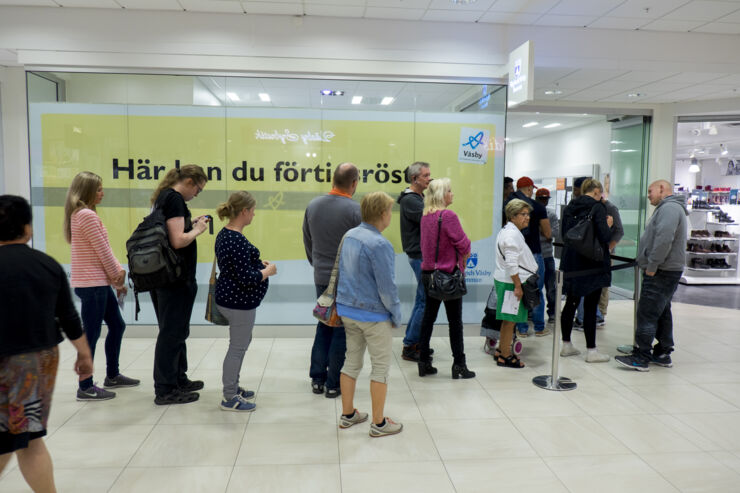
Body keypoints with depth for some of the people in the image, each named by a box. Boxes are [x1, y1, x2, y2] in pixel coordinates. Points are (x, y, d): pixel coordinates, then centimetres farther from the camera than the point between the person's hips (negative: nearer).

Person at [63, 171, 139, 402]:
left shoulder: (80, 214, 16)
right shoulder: (87, 215, -16)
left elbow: (104, 249, 12)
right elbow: (102, 250, -15)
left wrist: (118, 271, 1)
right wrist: (117, 275, -3)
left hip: (99, 282, 10)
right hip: (91, 283, -10)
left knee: (117, 325, 16)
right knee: (92, 333, -3)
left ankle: (112, 376, 28)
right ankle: (85, 387, 7)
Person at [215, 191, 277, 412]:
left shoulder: (224, 234, 7)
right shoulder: (237, 241, -25)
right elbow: (247, 279, -27)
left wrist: (259, 264, 11)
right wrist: (268, 271, -11)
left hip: (229, 298, 11)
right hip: (239, 302, -11)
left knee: (242, 342, 24)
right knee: (238, 347, 3)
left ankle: (232, 386, 38)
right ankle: (229, 398, 16)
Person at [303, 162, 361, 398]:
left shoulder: (313, 205, 2)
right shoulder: (356, 210, -17)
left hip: (321, 277, 5)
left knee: (324, 326, 18)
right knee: (342, 330, 6)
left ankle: (317, 378, 24)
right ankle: (334, 383, 14)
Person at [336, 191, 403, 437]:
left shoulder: (349, 236, 4)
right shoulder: (380, 245, -22)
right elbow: (387, 287, -19)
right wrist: (397, 315, -5)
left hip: (347, 310, 8)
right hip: (373, 315, -8)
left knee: (352, 362, 18)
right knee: (381, 367, 6)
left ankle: (348, 414, 29)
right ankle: (378, 423, 16)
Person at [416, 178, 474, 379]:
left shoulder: (425, 216, 5)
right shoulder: (448, 216, -17)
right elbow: (463, 244, -16)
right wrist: (464, 256, 6)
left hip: (428, 272, 7)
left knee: (428, 317, 12)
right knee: (455, 320, 4)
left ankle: (424, 362, 17)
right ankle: (459, 365, 13)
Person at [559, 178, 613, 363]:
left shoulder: (570, 207, 7)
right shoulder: (597, 207, -11)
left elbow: (563, 234, 12)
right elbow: (604, 237, -17)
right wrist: (608, 225, 1)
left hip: (571, 263, 6)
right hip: (592, 265, -6)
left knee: (570, 304, 14)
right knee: (590, 307, 0)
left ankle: (566, 345, 23)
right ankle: (591, 351, 6)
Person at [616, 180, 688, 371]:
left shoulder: (669, 208, -15)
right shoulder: (668, 208, 21)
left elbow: (664, 239, -27)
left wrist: (652, 266, -22)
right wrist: (651, 266, 16)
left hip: (661, 272, -11)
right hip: (665, 271, 11)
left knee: (647, 313, -9)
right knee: (662, 312, 16)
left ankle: (641, 357, -6)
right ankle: (663, 353, 24)